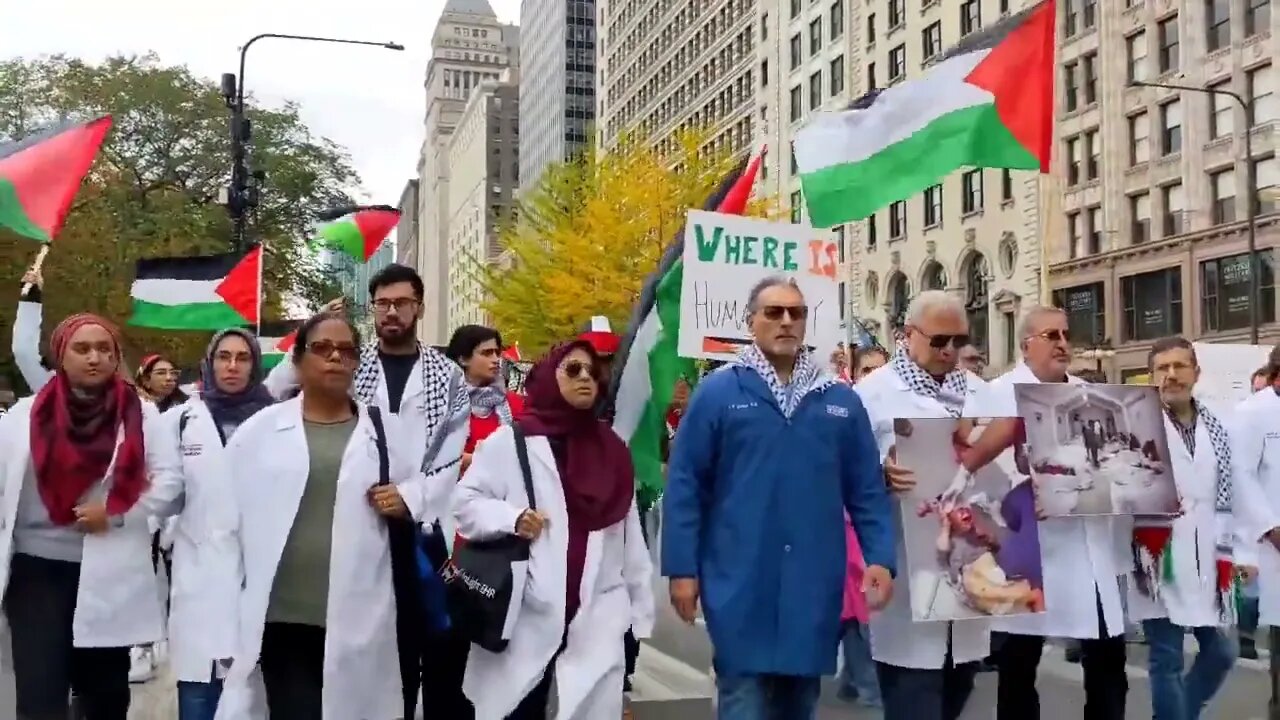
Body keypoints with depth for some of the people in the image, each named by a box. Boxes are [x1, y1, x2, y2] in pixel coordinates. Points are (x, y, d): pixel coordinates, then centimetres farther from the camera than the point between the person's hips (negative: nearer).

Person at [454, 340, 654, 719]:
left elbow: (630, 539, 13)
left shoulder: (613, 451, 13)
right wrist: (511, 517, -17)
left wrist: (639, 610, 11)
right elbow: (465, 502, 0)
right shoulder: (508, 441, 1)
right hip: (525, 620, -3)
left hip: (597, 622, 3)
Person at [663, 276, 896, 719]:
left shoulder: (841, 400, 8)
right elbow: (684, 487, -2)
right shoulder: (717, 393, -1)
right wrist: (682, 568, -6)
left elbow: (867, 490, 9)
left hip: (814, 585, 3)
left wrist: (880, 558, -2)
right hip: (742, 584, -3)